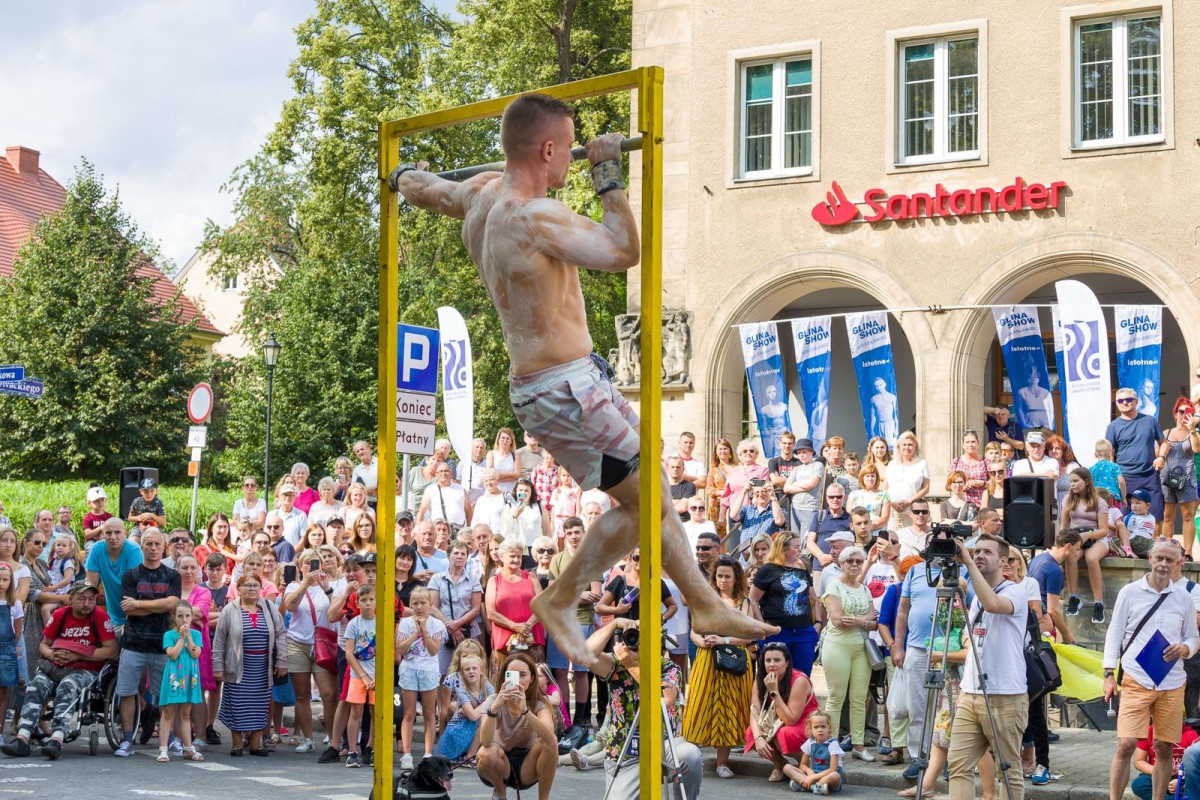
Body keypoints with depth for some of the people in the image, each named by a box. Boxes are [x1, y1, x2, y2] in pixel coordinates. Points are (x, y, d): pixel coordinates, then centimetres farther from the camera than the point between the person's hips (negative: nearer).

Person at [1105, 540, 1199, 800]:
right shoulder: (1129, 592, 1)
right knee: (1125, 745, -10)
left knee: (1164, 748, 6)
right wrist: (1109, 674, -5)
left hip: (1172, 684, 2)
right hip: (1136, 681, -2)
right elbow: (1114, 634, 2)